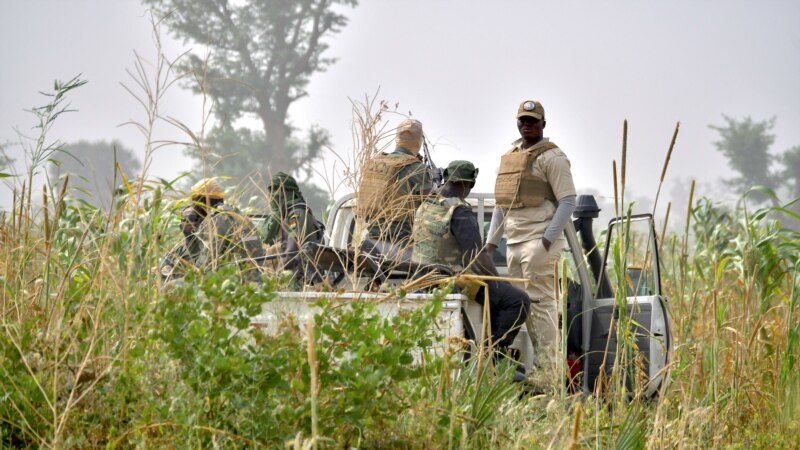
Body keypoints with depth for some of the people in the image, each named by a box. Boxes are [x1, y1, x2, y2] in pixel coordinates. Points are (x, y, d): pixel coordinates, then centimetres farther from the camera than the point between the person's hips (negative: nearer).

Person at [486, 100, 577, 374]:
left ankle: (548, 364, -11)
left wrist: (547, 241, -16)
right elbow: (501, 203, 26)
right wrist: (491, 241, 18)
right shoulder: (509, 157, 20)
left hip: (539, 240, -8)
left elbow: (567, 202, -10)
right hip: (514, 241, 8)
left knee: (540, 301, -11)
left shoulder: (551, 157, -3)